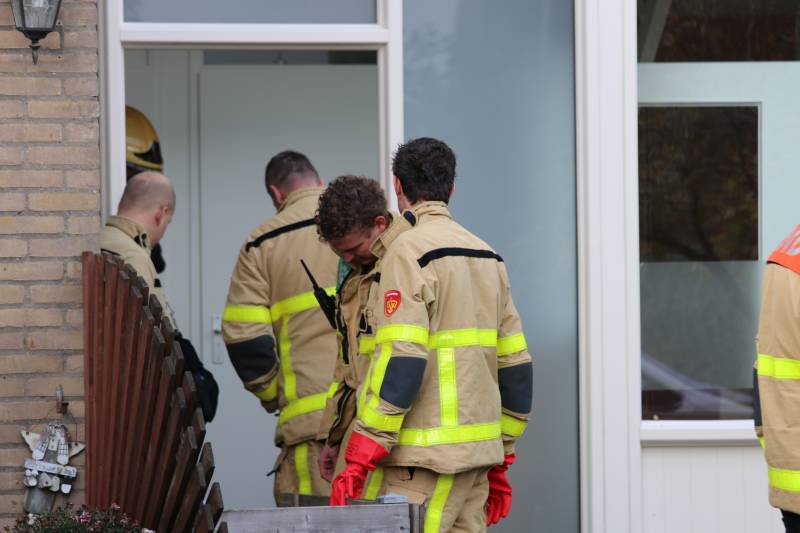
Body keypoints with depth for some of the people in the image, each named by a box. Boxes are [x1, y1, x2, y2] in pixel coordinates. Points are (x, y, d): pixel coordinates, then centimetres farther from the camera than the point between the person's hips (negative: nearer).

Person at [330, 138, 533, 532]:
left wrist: (357, 461, -17)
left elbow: (400, 362, -18)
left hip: (427, 458, -8)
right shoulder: (487, 255, 16)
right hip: (479, 454, 8)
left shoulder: (410, 251, -9)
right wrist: (500, 461, 22)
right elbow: (514, 366, 17)